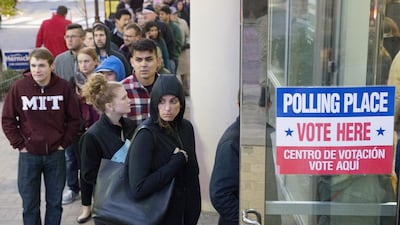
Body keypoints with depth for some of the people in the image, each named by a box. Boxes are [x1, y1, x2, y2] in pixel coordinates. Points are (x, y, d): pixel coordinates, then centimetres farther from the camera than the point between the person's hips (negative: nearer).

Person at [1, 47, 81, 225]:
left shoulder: (63, 87, -6)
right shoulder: (19, 87, -7)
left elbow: (73, 119, 3)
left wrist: (64, 143, -2)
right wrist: (20, 144, -4)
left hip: (56, 154, 1)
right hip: (28, 155, 0)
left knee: (55, 202, 12)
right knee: (30, 204, 10)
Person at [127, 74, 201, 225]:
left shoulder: (186, 127, -2)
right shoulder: (145, 135, -20)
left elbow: (193, 173, 8)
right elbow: (138, 189, -26)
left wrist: (194, 212, 2)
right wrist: (177, 161, -21)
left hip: (185, 212, 5)